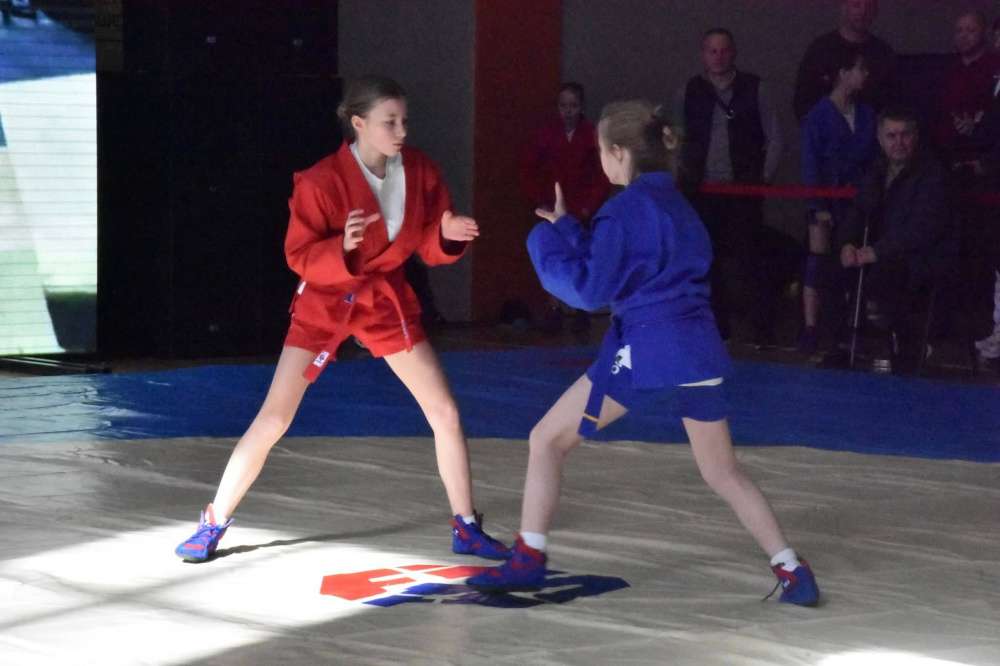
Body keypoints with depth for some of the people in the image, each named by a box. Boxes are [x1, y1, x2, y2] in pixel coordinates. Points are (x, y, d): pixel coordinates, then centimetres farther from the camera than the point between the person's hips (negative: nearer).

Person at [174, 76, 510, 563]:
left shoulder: (419, 170, -8)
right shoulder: (322, 181, -23)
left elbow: (429, 247, 0)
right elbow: (299, 256, -19)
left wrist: (449, 235, -22)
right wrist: (343, 248, -37)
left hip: (386, 298, 4)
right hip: (325, 301, -4)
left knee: (445, 412, 0)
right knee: (273, 419, -7)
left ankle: (466, 529, 14)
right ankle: (214, 524, 8)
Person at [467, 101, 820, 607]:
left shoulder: (627, 208, -10)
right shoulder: (676, 203, 15)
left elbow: (590, 289, -11)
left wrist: (548, 241, 2)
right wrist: (568, 233, 19)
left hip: (646, 350, -7)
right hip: (698, 346, 8)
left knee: (547, 440, 6)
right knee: (723, 472, 17)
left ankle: (528, 561, 8)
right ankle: (792, 572, 7)